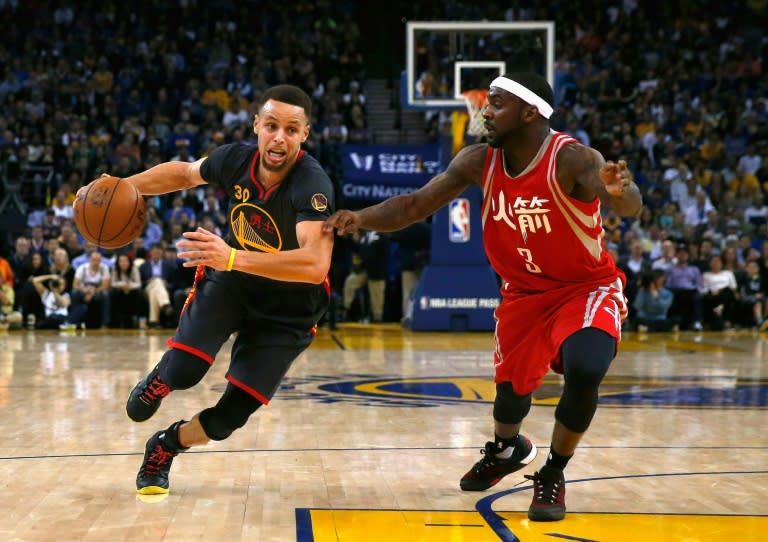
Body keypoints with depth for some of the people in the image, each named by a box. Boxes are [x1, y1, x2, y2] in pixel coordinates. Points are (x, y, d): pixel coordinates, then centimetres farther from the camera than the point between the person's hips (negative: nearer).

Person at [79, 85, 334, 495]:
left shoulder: (312, 185, -32)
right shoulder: (235, 159, -15)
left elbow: (316, 265, -48)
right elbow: (184, 172, 10)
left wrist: (234, 258, -54)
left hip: (286, 310, -3)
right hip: (230, 279, 3)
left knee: (229, 417, -6)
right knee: (183, 372, -19)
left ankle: (165, 447, 26)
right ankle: (154, 385, 19)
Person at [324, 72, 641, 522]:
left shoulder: (572, 159, -28)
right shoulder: (480, 161, -12)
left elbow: (629, 208, -42)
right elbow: (417, 205, -7)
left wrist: (620, 191, -67)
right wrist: (361, 218, -24)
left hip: (587, 289, -5)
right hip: (525, 292, 5)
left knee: (584, 372, -29)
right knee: (512, 385, 13)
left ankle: (553, 476, -4)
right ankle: (506, 450, 50)